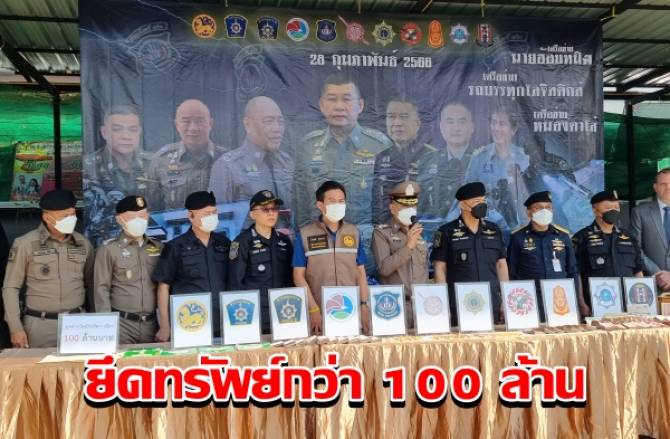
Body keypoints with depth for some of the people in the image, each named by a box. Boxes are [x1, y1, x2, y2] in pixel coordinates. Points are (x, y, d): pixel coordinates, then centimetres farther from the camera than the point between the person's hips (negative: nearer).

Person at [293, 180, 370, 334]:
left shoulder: (354, 232, 8)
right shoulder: (305, 234, -1)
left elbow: (360, 272, 10)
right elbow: (299, 276, -2)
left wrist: (364, 305, 1)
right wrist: (313, 309, -9)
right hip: (320, 312, -2)